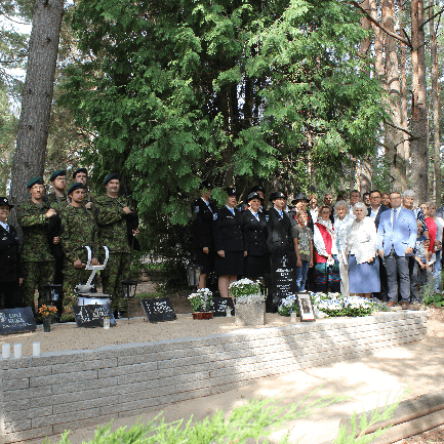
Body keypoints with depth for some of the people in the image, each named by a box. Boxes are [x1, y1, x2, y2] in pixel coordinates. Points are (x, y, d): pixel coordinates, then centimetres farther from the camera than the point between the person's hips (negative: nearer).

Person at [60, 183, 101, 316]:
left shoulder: (89, 215, 18)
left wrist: (95, 256, 4)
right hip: (72, 259, -5)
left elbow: (96, 237, 16)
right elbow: (64, 239, -6)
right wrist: (74, 258, -12)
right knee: (70, 290, -7)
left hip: (89, 259, 5)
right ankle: (68, 315, -3)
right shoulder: (65, 214, 1)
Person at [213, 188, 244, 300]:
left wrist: (244, 248, 13)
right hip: (225, 249, -6)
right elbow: (216, 232, -7)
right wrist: (219, 248, -15)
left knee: (234, 276, 8)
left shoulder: (238, 213, 19)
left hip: (238, 249, 6)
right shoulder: (220, 213, 0)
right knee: (224, 275, -6)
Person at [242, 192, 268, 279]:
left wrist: (265, 247, 11)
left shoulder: (262, 215, 17)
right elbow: (242, 234, -7)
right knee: (250, 276, -5)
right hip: (250, 251, -6)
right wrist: (244, 250, -14)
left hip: (262, 251, 6)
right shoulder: (245, 215, -1)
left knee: (260, 276, 7)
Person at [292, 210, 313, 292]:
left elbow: (311, 245, 18)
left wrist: (311, 259, 13)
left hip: (307, 258, 6)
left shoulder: (309, 230, 16)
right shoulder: (295, 228, -2)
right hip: (299, 257, -6)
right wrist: (298, 258, -12)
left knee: (304, 279, 9)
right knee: (299, 278, -7)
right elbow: (295, 244, -7)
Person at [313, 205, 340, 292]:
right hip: (321, 255, -5)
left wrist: (332, 254, 2)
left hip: (332, 255, 5)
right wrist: (326, 254, -9)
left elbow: (334, 239, 16)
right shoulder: (316, 226, 0)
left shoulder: (331, 225, 18)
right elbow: (316, 242, -7)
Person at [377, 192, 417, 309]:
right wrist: (380, 247, 5)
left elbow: (413, 232, 5)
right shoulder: (384, 215, 19)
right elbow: (380, 232, 16)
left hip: (402, 249, -2)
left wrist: (410, 246, -8)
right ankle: (392, 299, 9)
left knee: (404, 276, -4)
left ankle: (405, 300, 2)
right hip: (388, 250, 2)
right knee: (391, 276, 3)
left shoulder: (409, 213, 11)